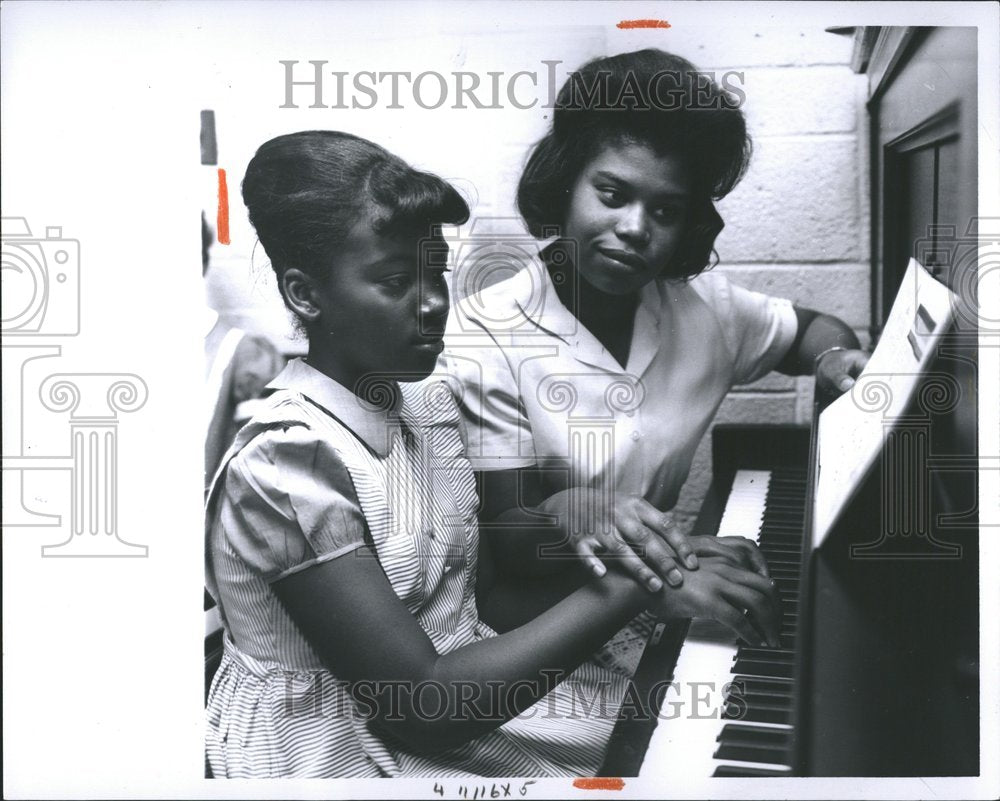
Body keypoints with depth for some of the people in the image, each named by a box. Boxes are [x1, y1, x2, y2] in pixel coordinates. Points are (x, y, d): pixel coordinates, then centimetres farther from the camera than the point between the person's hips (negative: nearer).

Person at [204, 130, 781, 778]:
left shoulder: (428, 406, 1)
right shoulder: (286, 460, -25)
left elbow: (488, 590, 4)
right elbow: (421, 706, -26)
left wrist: (661, 591, -10)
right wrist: (630, 585, -27)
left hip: (459, 686, 7)